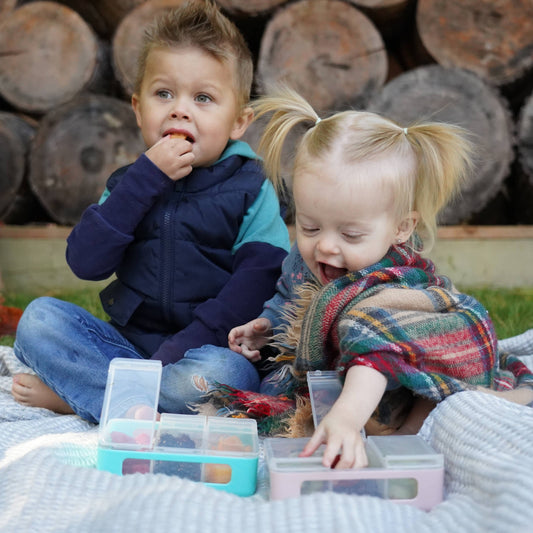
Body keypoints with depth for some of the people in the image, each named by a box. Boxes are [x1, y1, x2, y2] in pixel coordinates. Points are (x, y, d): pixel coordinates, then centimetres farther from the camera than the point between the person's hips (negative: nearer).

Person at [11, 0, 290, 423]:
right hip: (128, 341, 3)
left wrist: (179, 351, -24)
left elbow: (256, 286, -14)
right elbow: (85, 262, -8)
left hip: (206, 352, -3)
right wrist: (147, 178, -15)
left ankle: (69, 394, -19)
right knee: (40, 317, -13)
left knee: (221, 374, -35)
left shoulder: (250, 190, -3)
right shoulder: (131, 182, 7)